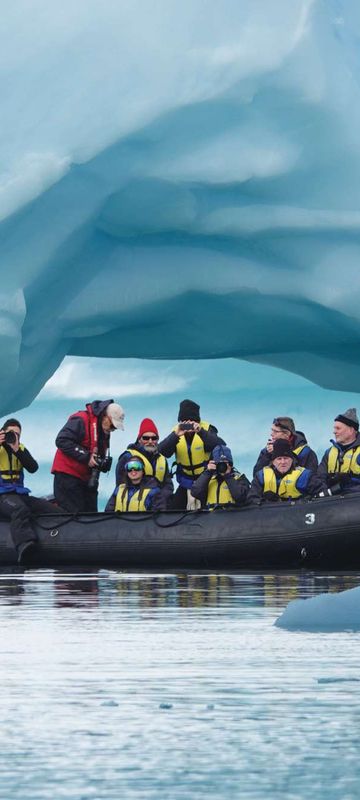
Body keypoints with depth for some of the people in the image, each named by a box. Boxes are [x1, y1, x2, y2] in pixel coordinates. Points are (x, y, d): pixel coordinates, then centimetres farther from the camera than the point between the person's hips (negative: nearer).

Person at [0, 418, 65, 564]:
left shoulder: (20, 448, 19)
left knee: (55, 511, -13)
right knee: (20, 509, -42)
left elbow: (33, 468, 2)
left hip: (19, 494, 7)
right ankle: (25, 545, -64)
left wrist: (16, 450, -6)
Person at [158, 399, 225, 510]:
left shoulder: (207, 429, -13)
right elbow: (162, 452, -19)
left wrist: (201, 432, -42)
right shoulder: (176, 432, -6)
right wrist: (175, 436, -35)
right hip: (186, 482, 3)